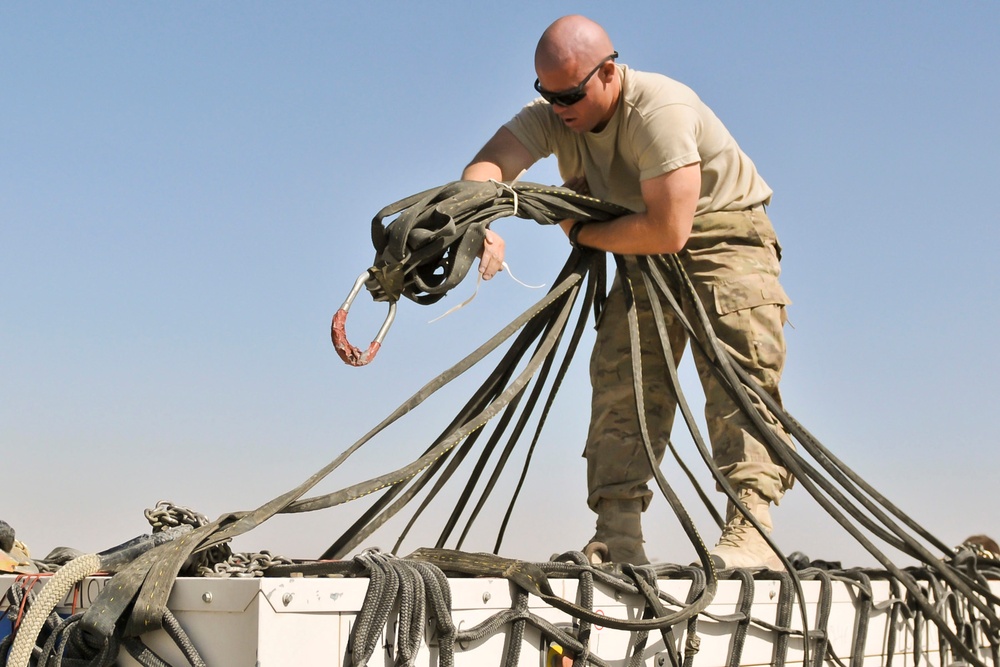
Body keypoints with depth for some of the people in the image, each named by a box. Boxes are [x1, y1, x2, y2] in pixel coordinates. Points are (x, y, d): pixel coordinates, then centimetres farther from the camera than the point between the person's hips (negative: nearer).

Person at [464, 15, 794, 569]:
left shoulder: (660, 110, -31)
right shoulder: (552, 114, -10)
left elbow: (668, 232, -34)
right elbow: (487, 165, -26)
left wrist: (581, 232, -20)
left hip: (723, 234, -6)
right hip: (645, 251, 6)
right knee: (620, 376, -5)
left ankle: (749, 533, -26)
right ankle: (617, 539, -7)